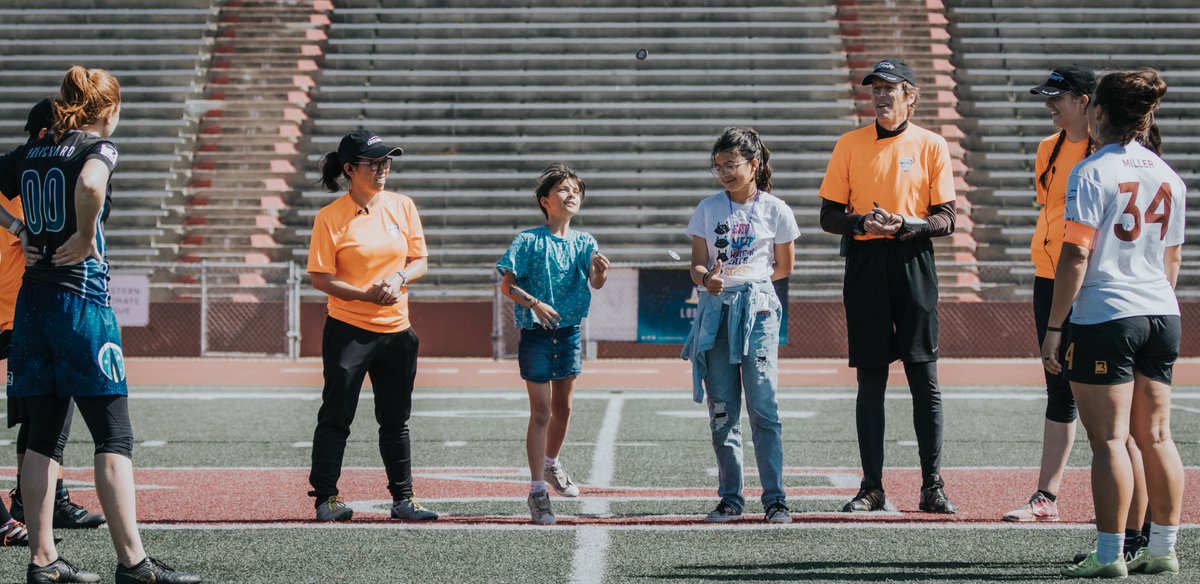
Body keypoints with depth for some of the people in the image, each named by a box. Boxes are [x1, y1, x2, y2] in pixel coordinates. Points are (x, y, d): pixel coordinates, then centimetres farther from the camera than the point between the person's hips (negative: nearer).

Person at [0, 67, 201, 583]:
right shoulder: (98, 148, -6)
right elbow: (90, 184, -28)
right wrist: (86, 237, -14)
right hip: (81, 299, -7)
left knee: (43, 435, 9)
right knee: (114, 437, -4)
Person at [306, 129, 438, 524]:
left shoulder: (402, 207, 5)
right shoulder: (330, 218, -8)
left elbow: (420, 261, 10)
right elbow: (320, 277, -9)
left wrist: (399, 278, -12)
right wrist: (366, 295, -21)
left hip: (396, 331, 4)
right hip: (348, 330, -4)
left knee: (396, 420, 10)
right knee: (336, 417, -1)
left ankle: (402, 499, 17)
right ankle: (326, 497, 6)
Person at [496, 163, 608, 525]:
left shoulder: (584, 242, 3)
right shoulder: (529, 241, -7)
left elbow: (595, 284, -10)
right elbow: (506, 285, -7)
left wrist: (601, 271, -32)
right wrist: (534, 303, -22)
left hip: (570, 332, 4)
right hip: (536, 333, -4)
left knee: (563, 406, 15)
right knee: (541, 410, -5)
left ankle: (552, 464, 41)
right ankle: (537, 491, -3)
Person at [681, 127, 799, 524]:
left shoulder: (775, 210, 3)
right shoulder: (708, 209, 9)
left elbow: (784, 267, 11)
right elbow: (697, 265, 5)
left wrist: (743, 280, 5)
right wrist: (709, 279, -17)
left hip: (757, 309, -3)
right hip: (715, 312, 3)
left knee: (763, 408, -9)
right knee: (721, 412, 4)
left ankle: (775, 500, -6)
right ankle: (730, 499, 10)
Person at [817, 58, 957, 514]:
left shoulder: (932, 146, 5)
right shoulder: (850, 145, 9)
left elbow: (946, 220, 1)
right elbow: (829, 216, 8)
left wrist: (905, 225, -17)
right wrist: (862, 223, -13)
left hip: (914, 264, -1)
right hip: (865, 266, 1)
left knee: (924, 379, -3)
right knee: (870, 381, 3)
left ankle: (933, 487, 1)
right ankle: (872, 488, 7)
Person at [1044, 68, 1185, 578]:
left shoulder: (1092, 172, -10)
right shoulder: (1168, 176, 10)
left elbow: (1076, 254, -14)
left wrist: (1054, 327, -10)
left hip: (1105, 317, -6)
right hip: (1162, 316, 7)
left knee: (1109, 439, -4)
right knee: (1156, 437, 12)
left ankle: (1109, 555, -4)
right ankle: (1163, 549, 16)